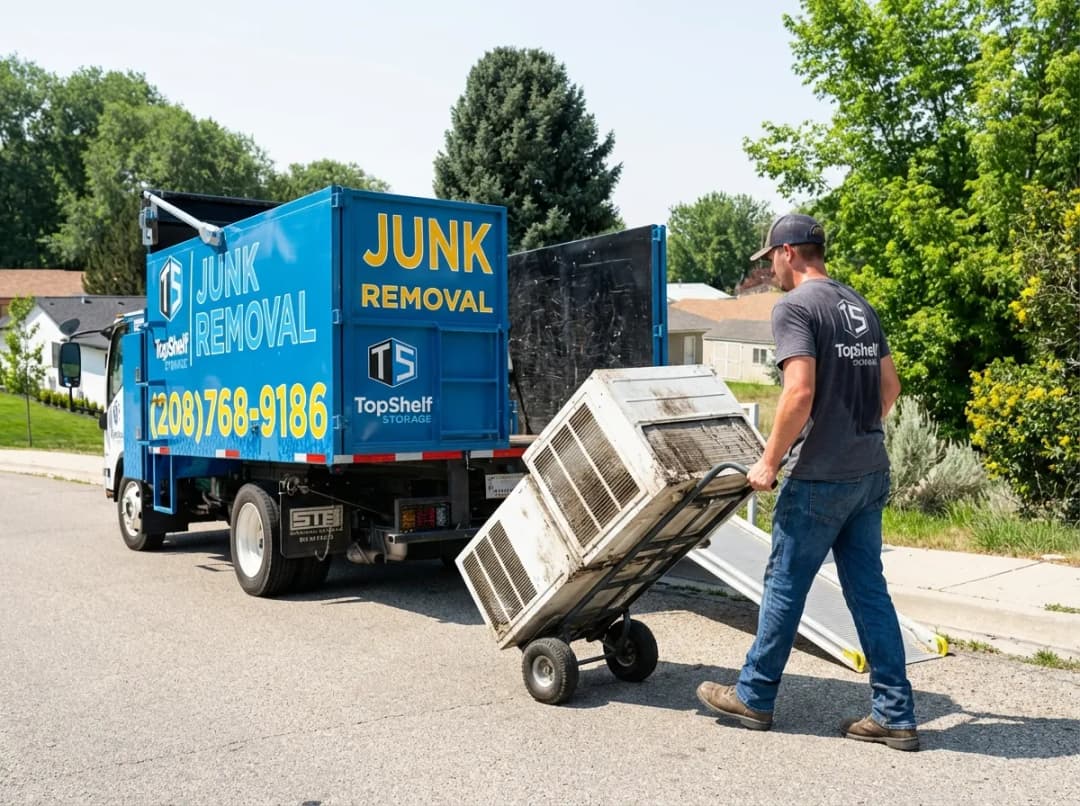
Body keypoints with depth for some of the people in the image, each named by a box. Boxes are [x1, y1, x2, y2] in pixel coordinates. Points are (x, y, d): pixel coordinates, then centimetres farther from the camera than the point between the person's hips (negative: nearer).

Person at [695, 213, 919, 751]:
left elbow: (800, 392, -22)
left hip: (819, 478, -8)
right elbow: (890, 387, 16)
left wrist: (769, 461, -13)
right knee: (868, 590, 12)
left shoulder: (795, 307, -11)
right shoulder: (860, 306, 14)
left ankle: (753, 697, 20)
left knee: (784, 585, 6)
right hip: (870, 472, 8)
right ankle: (894, 716, 15)